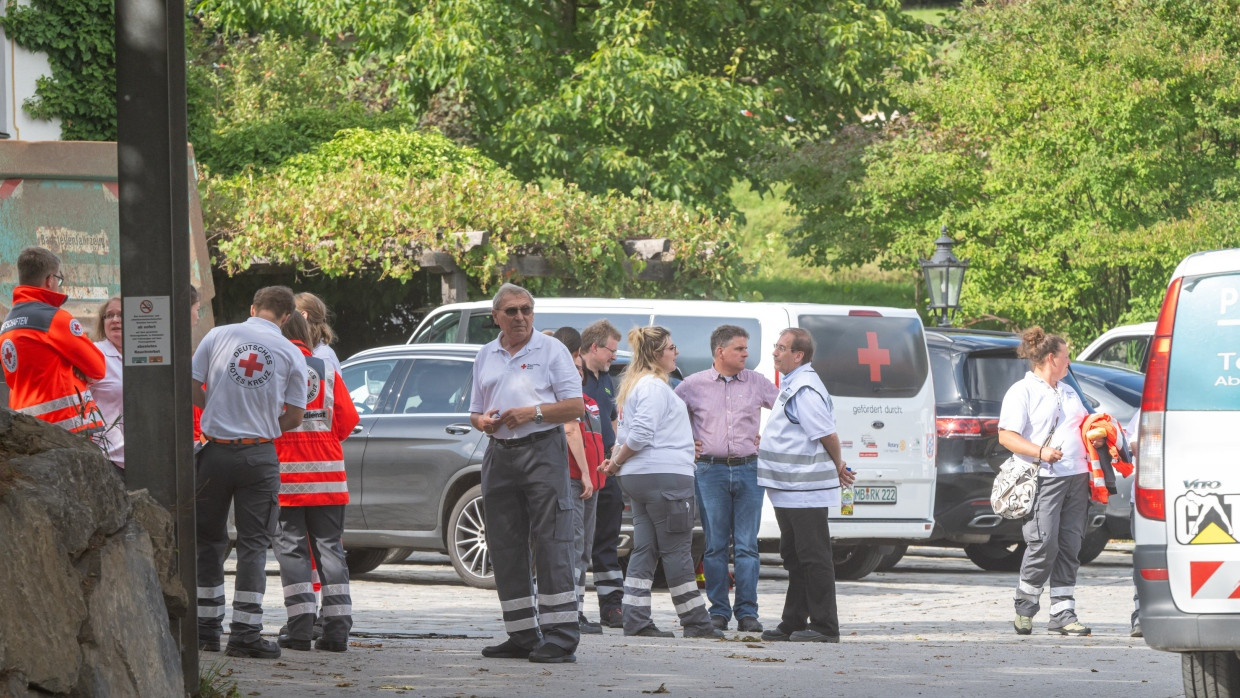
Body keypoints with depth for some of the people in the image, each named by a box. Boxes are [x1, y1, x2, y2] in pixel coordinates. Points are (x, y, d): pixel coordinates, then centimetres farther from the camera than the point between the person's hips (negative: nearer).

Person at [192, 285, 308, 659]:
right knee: (253, 544, 2)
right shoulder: (290, 353, 0)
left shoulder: (218, 336, 2)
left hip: (216, 450, 1)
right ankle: (245, 632, -5)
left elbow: (192, 389, 1)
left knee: (210, 539, 14)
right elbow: (295, 416, 2)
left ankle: (207, 627, 15)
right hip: (259, 456, -1)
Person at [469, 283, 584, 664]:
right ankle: (523, 636, 12)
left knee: (551, 543, -11)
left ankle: (560, 638, -14)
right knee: (505, 548, 5)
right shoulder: (486, 356, 16)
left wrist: (533, 412, -15)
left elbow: (575, 406, -3)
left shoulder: (550, 350, 2)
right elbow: (475, 413, 23)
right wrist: (483, 421, -1)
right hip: (499, 456, 6)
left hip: (542, 451, -6)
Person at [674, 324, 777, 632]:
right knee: (715, 546, 1)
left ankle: (747, 612, 1)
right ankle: (718, 611, 7)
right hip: (710, 471, -1)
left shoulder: (757, 383, 7)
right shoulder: (693, 385, 4)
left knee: (747, 546, -2)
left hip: (748, 470, 1)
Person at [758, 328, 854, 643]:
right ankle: (793, 623, 21)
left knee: (813, 558, -7)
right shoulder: (792, 386, 16)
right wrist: (838, 467, 18)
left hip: (806, 492, -11)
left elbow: (828, 435, -19)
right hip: (788, 492, 11)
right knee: (794, 557, 15)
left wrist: (838, 467, -4)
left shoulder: (805, 390, -18)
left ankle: (825, 626, -4)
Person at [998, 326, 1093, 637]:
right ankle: (1025, 607, 3)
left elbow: (1086, 424, 33)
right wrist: (1039, 452, -22)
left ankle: (1063, 614, 4)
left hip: (1076, 476, 7)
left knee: (1070, 546, 3)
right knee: (1044, 544, -14)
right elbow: (1006, 436, -8)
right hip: (1044, 480, -7)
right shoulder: (1023, 391, 0)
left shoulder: (1068, 392, 23)